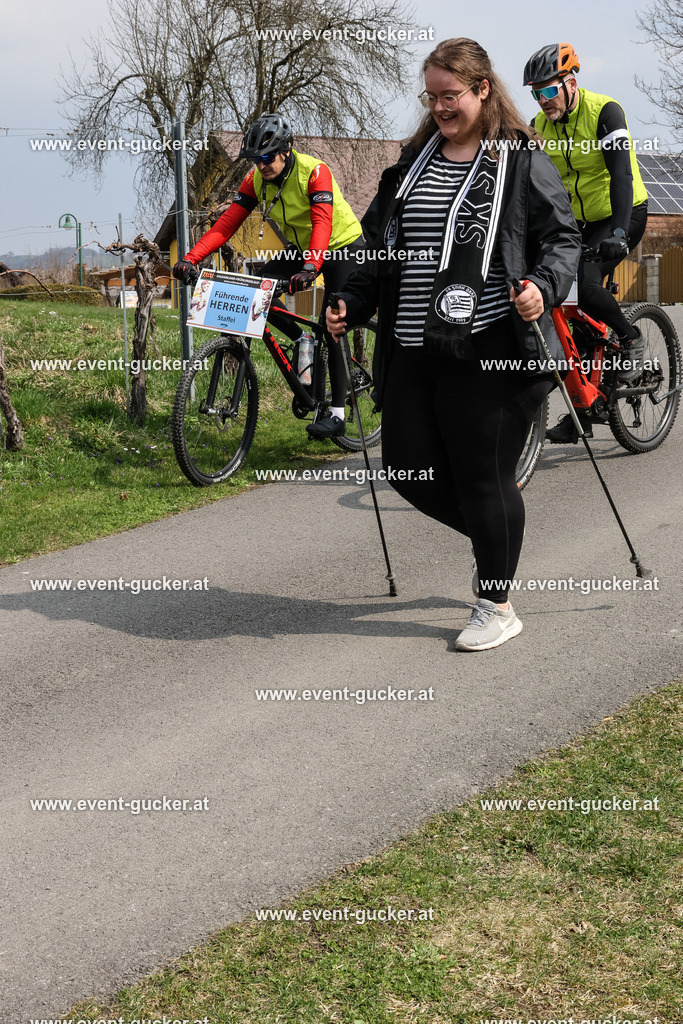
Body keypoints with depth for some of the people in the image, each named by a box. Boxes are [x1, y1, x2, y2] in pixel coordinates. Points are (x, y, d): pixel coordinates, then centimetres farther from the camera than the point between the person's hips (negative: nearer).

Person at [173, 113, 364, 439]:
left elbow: (322, 224, -39)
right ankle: (302, 342, 8)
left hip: (341, 246, -6)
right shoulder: (256, 180, -11)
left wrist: (310, 268, -56)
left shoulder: (314, 172, -28)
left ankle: (337, 414, -7)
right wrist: (190, 258, -30)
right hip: (300, 247, 6)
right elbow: (227, 223, -17)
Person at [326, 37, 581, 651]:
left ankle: (497, 607, 15)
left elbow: (563, 239, -3)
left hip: (489, 351, -6)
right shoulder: (412, 164, 17)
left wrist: (544, 286, -21)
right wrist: (352, 304, 11)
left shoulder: (523, 162, -1)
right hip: (413, 351, 7)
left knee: (483, 476, -2)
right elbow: (381, 248, 22)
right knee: (408, 467, 8)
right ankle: (498, 542, 34)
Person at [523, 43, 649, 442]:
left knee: (585, 283, -30)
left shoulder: (605, 112, -18)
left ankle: (631, 338, -1)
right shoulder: (541, 125, 0)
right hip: (581, 222, 6)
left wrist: (618, 232, -40)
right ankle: (582, 413, 8)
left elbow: (622, 173, -28)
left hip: (624, 215, -6)